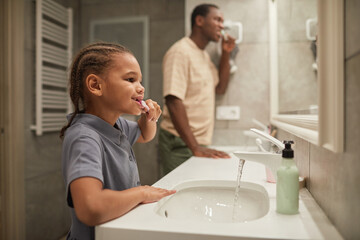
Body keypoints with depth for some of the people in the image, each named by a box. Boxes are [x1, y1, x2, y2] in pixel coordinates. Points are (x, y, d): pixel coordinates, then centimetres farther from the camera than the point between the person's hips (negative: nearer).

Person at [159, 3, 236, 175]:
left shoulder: (204, 55, 16)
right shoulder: (180, 52, -14)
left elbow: (220, 88, 20)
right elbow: (173, 101, -23)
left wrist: (226, 54, 8)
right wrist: (195, 148, -27)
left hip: (199, 142, 9)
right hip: (180, 143, -9)